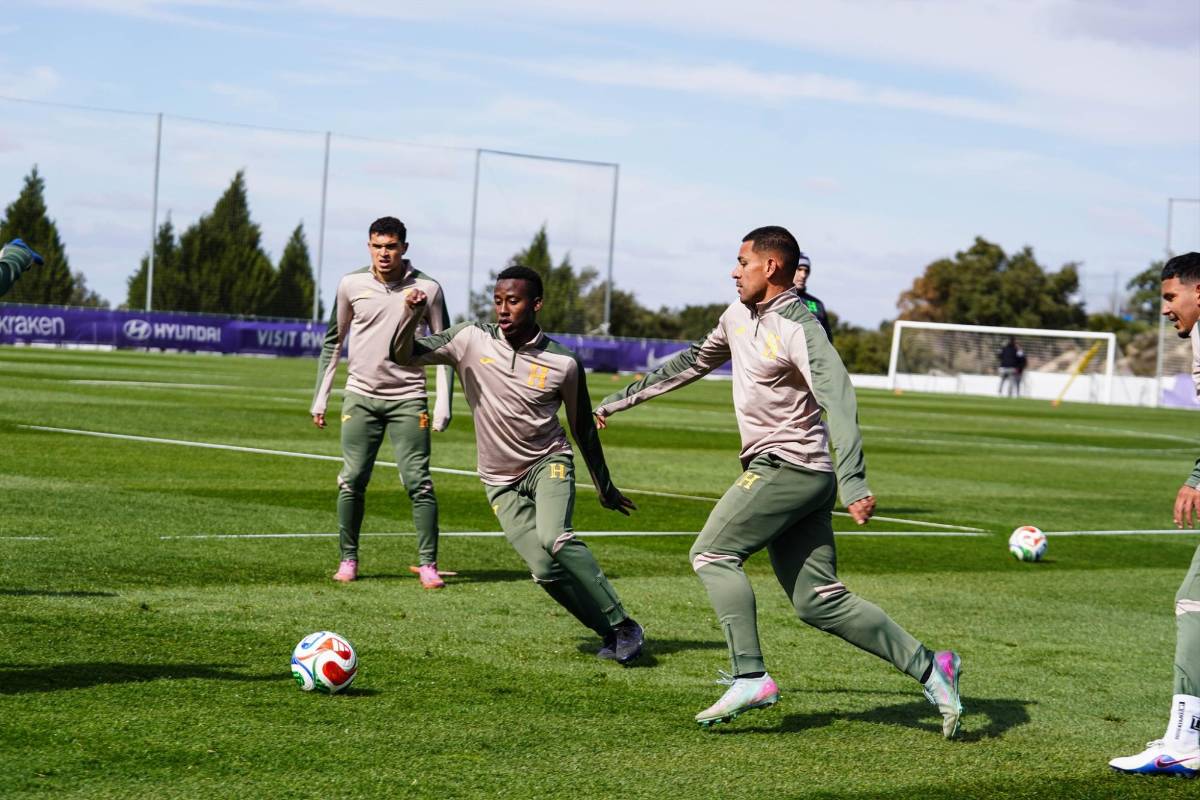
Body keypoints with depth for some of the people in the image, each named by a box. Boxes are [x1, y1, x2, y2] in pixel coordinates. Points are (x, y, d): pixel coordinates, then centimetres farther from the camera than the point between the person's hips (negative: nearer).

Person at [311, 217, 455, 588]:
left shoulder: (426, 288, -4)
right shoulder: (351, 285, 1)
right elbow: (333, 341, 13)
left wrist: (444, 402, -5)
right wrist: (321, 397, 10)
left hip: (408, 399, -2)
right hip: (361, 396, 2)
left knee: (419, 482, -8)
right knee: (352, 481, -1)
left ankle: (428, 564, -2)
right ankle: (348, 560, 11)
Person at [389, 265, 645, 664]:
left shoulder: (563, 363, -10)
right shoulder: (472, 340, -8)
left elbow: (583, 427, 5)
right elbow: (403, 355, -7)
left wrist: (605, 487, 14)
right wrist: (412, 316, -27)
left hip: (548, 462, -2)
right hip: (501, 481, 2)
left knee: (553, 539, -30)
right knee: (545, 570, -13)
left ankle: (623, 625, -20)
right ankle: (611, 634, 4)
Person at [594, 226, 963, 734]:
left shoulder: (798, 329, -14)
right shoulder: (739, 316, 14)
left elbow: (839, 401, -24)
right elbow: (694, 362, 29)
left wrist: (853, 484, -36)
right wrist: (621, 400, 32)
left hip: (788, 468, -9)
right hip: (789, 474, 9)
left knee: (712, 555, -10)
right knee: (819, 601, 3)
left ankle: (750, 677, -14)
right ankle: (928, 668, 4)